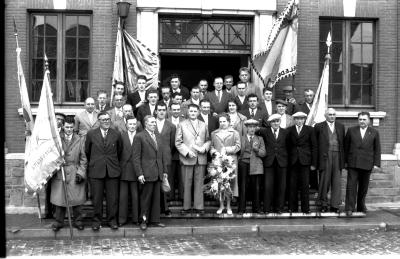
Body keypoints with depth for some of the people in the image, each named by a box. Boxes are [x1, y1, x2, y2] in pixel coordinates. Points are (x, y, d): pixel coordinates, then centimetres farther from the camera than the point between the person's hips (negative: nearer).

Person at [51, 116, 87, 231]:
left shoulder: (80, 140, 6)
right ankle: (59, 221, 17)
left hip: (75, 174, 0)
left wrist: (81, 173, -4)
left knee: (76, 199, 3)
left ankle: (78, 221, 17)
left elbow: (83, 159, 6)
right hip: (59, 173, 0)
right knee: (59, 199, 3)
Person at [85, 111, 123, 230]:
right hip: (96, 171, -1)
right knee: (97, 198, 5)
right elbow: (87, 151, 11)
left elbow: (119, 152, 14)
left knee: (113, 198, 4)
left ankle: (112, 220, 18)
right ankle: (96, 220, 18)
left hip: (113, 171, 1)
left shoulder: (116, 134, 4)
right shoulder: (91, 134, 2)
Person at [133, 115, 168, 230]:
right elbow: (136, 157, -9)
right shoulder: (139, 137, -5)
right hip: (147, 173, -6)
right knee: (146, 198, 1)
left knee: (156, 198, 9)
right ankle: (144, 220, 12)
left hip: (158, 173, 6)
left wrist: (165, 170, 14)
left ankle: (155, 219, 18)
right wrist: (139, 173, -14)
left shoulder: (157, 137, 16)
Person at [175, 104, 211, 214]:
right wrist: (187, 152, -11)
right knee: (187, 184, 2)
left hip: (201, 158, 2)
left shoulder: (203, 125, 15)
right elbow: (178, 142, 0)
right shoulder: (182, 125, 6)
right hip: (187, 159, -2)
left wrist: (204, 148, -6)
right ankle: (186, 207, 10)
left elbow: (208, 140, 14)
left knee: (199, 183, 3)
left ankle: (199, 206, 9)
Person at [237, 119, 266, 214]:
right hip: (244, 164, -1)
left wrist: (256, 149, -10)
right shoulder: (241, 139, 11)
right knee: (243, 187, -3)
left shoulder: (260, 139, 17)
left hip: (256, 166, 1)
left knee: (256, 188, 0)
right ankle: (241, 209, 2)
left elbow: (263, 153, 7)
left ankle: (256, 209, 8)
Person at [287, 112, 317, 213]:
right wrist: (287, 160, -2)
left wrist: (313, 163, -1)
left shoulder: (310, 130, 6)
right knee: (293, 185, 1)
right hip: (293, 161, 1)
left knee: (305, 185, -2)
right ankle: (292, 208, 9)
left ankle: (305, 208, 6)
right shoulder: (290, 130, 9)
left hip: (305, 160, -1)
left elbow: (314, 147, 5)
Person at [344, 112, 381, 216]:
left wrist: (376, 164, -1)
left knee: (363, 187, 10)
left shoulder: (374, 133, 7)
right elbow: (346, 147, 7)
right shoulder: (351, 130, 6)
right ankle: (349, 208, -8)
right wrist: (344, 161, 2)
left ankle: (361, 206, 24)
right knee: (351, 186, -7)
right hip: (353, 164, -1)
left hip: (367, 164, 1)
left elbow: (377, 150, 6)